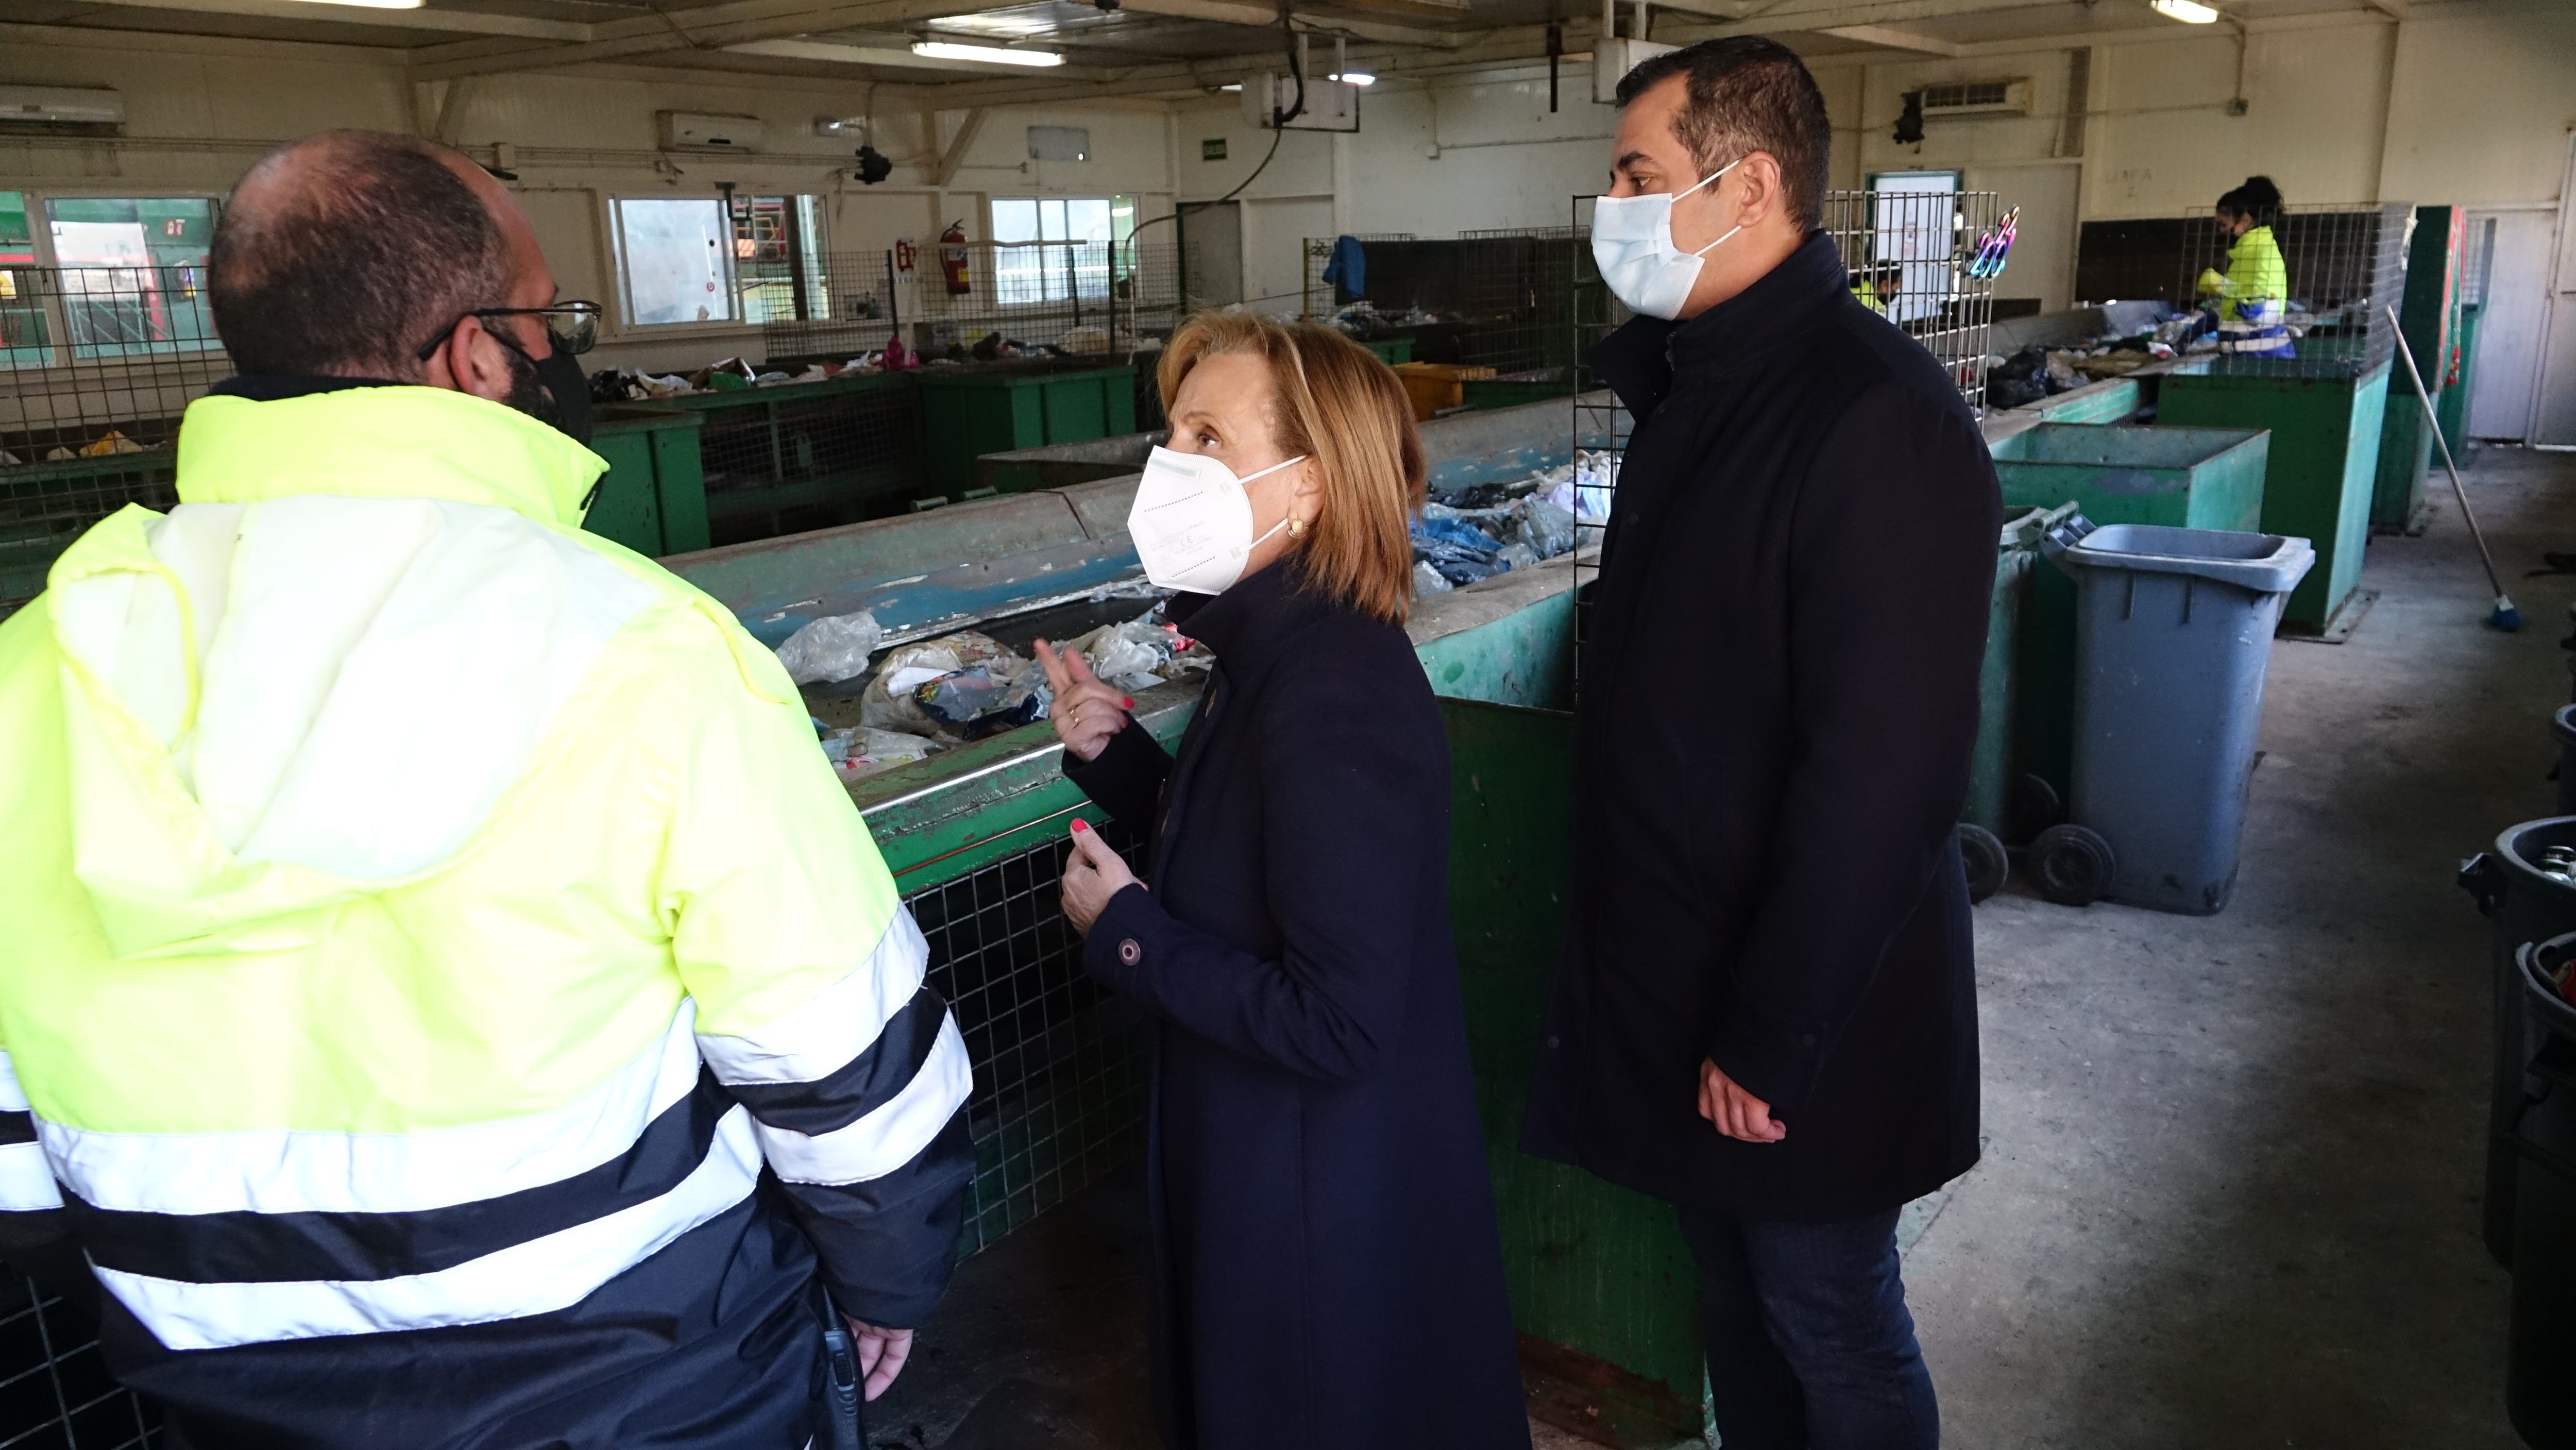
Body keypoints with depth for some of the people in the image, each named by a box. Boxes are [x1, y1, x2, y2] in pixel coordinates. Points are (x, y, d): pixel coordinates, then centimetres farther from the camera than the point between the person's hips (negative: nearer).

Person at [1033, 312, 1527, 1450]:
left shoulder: (1333, 702, -32)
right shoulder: (1276, 646, -2)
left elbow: (1336, 1027, -30)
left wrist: (1124, 931, -21)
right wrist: (1116, 753, -4)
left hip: (1322, 1181, -9)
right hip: (1254, 1142, 9)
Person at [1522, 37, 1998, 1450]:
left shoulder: (1875, 420, -23)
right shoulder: (1692, 380, 6)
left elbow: (1879, 780, -25)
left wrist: (1770, 1043, -19)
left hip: (1805, 1011, -8)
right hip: (1672, 963, 8)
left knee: (1829, 1328, 13)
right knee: (1731, 1286, 24)